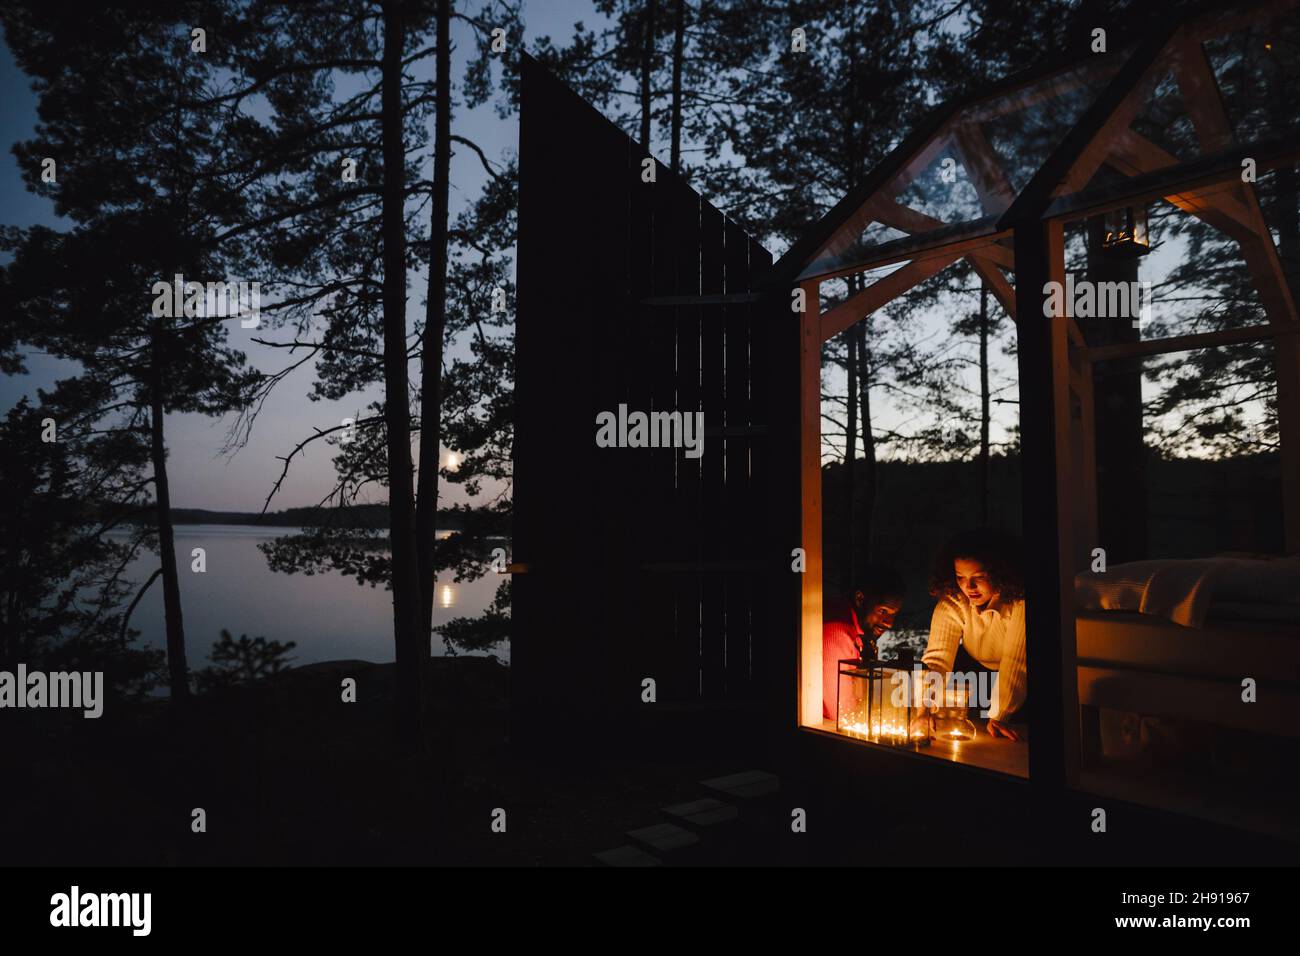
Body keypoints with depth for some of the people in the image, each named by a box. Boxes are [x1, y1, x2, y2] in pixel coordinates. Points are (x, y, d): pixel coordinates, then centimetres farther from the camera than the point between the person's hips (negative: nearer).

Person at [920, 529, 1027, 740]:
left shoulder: (1019, 601, -29)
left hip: (1018, 678, -3)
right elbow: (937, 656, -30)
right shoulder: (951, 601, -21)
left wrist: (998, 716, -43)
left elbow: (1016, 660, -34)